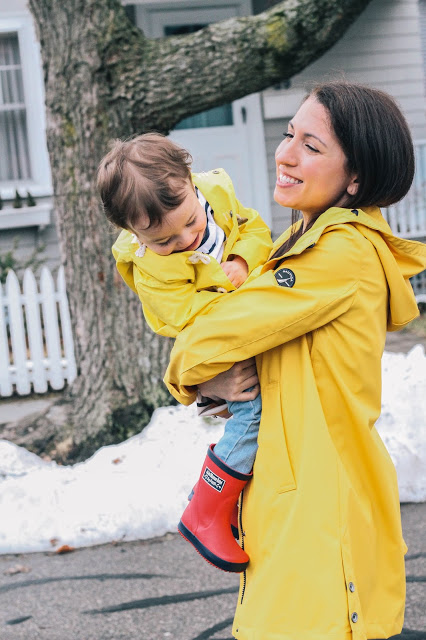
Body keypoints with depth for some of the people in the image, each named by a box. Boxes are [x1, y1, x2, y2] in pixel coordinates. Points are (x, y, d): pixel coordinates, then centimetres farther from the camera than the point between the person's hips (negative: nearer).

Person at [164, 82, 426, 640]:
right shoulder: (310, 238, 13)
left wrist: (188, 377, 2)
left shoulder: (343, 252, -19)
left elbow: (213, 335, -18)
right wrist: (213, 380, -7)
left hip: (319, 514, -10)